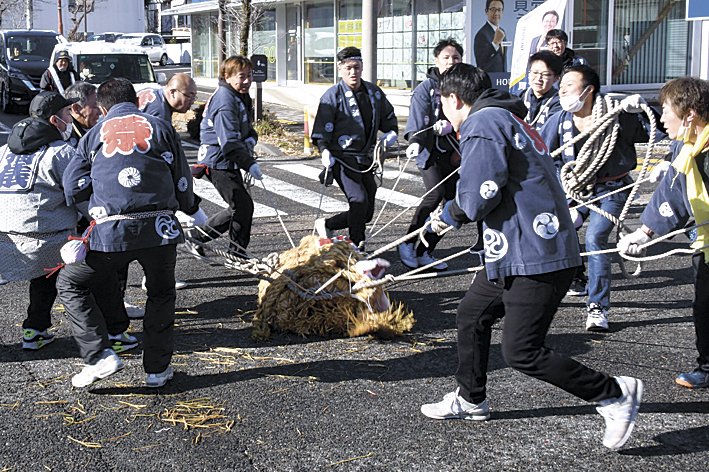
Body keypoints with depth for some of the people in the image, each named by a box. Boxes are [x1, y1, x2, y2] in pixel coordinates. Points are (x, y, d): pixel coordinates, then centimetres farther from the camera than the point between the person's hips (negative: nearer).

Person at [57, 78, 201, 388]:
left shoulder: (95, 135, 10)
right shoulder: (160, 127, 10)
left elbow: (73, 189, 6)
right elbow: (182, 180, 12)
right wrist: (191, 210, 31)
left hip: (110, 233, -1)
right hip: (160, 228, 1)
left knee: (69, 284, 18)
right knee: (161, 295, 22)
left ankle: (100, 356, 7)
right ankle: (157, 368, 24)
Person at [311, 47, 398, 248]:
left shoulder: (373, 92, 11)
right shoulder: (333, 95, -6)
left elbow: (388, 116, 25)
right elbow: (322, 127, -10)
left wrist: (391, 132, 6)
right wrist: (325, 150, -24)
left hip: (365, 159, 7)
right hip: (342, 158, -7)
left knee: (367, 212, 8)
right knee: (359, 199, -22)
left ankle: (326, 225, 27)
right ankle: (357, 247, -11)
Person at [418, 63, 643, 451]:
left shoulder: (483, 122, -12)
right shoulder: (509, 118, 20)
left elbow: (479, 194, -21)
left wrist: (450, 214, -2)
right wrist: (455, 215, 16)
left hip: (536, 258, -11)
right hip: (515, 251, 11)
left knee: (521, 352, -8)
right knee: (471, 316, 20)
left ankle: (614, 393, 2)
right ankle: (470, 400, 36)